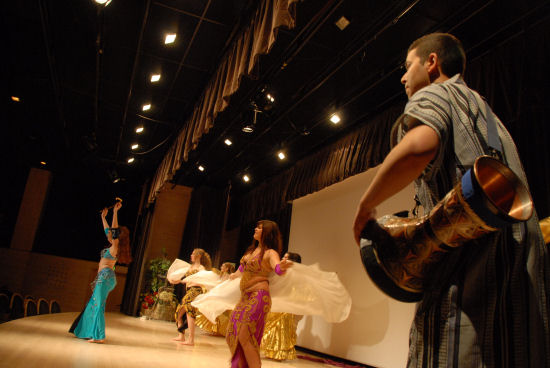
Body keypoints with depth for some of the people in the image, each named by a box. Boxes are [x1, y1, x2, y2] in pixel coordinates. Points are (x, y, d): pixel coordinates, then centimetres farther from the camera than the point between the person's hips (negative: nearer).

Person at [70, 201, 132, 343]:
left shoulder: (115, 246, -8)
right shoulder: (113, 246, 16)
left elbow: (113, 229, -13)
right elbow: (108, 231, 28)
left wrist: (115, 211, -12)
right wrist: (103, 217, 34)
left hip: (106, 275, -10)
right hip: (103, 277, 10)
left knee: (98, 304, -11)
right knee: (95, 304, 14)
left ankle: (100, 336, -11)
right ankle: (93, 333, 22)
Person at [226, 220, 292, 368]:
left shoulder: (270, 253, -6)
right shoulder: (252, 250, 16)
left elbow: (277, 268, -26)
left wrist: (282, 267, -49)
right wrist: (234, 275, 49)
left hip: (258, 296, -8)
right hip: (245, 297, 8)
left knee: (244, 335, -14)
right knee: (233, 334, 7)